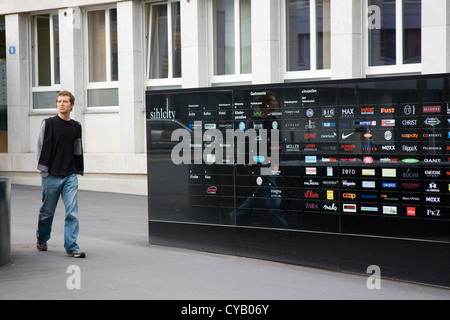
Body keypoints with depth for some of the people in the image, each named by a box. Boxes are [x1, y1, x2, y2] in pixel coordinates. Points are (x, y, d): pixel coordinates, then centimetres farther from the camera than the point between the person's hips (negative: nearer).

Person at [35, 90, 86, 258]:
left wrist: (78, 171, 14)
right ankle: (41, 239, 33)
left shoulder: (76, 126, 10)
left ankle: (71, 247, -5)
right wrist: (43, 171, -5)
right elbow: (41, 148, -1)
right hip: (51, 176, -2)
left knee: (72, 212, -8)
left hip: (70, 176, 2)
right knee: (47, 211, 9)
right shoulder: (48, 123, -1)